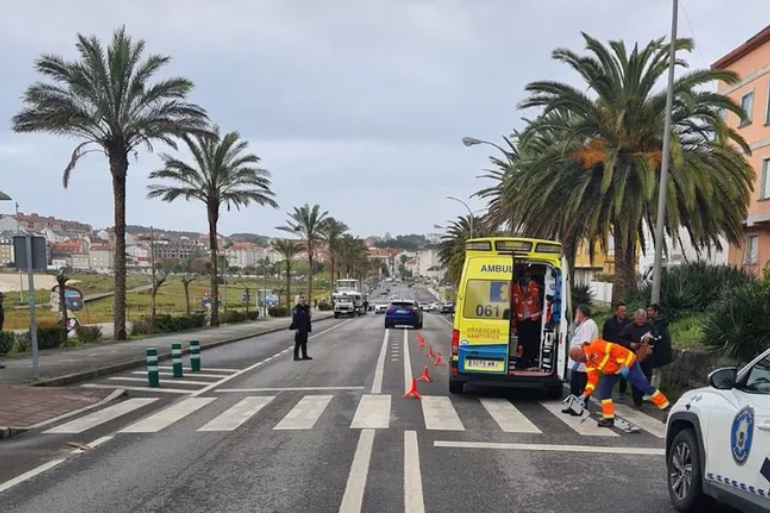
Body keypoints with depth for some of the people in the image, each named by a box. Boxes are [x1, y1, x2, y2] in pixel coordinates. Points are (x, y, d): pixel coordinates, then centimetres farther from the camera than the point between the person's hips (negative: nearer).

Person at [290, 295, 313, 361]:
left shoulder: (306, 308, 14)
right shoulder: (296, 309, -9)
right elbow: (295, 319, -15)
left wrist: (308, 328, 16)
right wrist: (296, 328, -21)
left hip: (305, 329, 7)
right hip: (299, 329, -7)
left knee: (304, 343, 11)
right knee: (298, 343, -4)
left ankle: (304, 355, 18)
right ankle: (296, 356, 1)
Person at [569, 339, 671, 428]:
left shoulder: (595, 346, -27)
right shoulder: (588, 362, 0)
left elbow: (616, 349, -29)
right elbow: (593, 379, 0)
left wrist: (623, 366, -28)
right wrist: (585, 394, -7)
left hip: (627, 363, -9)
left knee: (645, 386, -6)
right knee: (604, 389, -3)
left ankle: (667, 408, 6)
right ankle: (608, 418, 4)